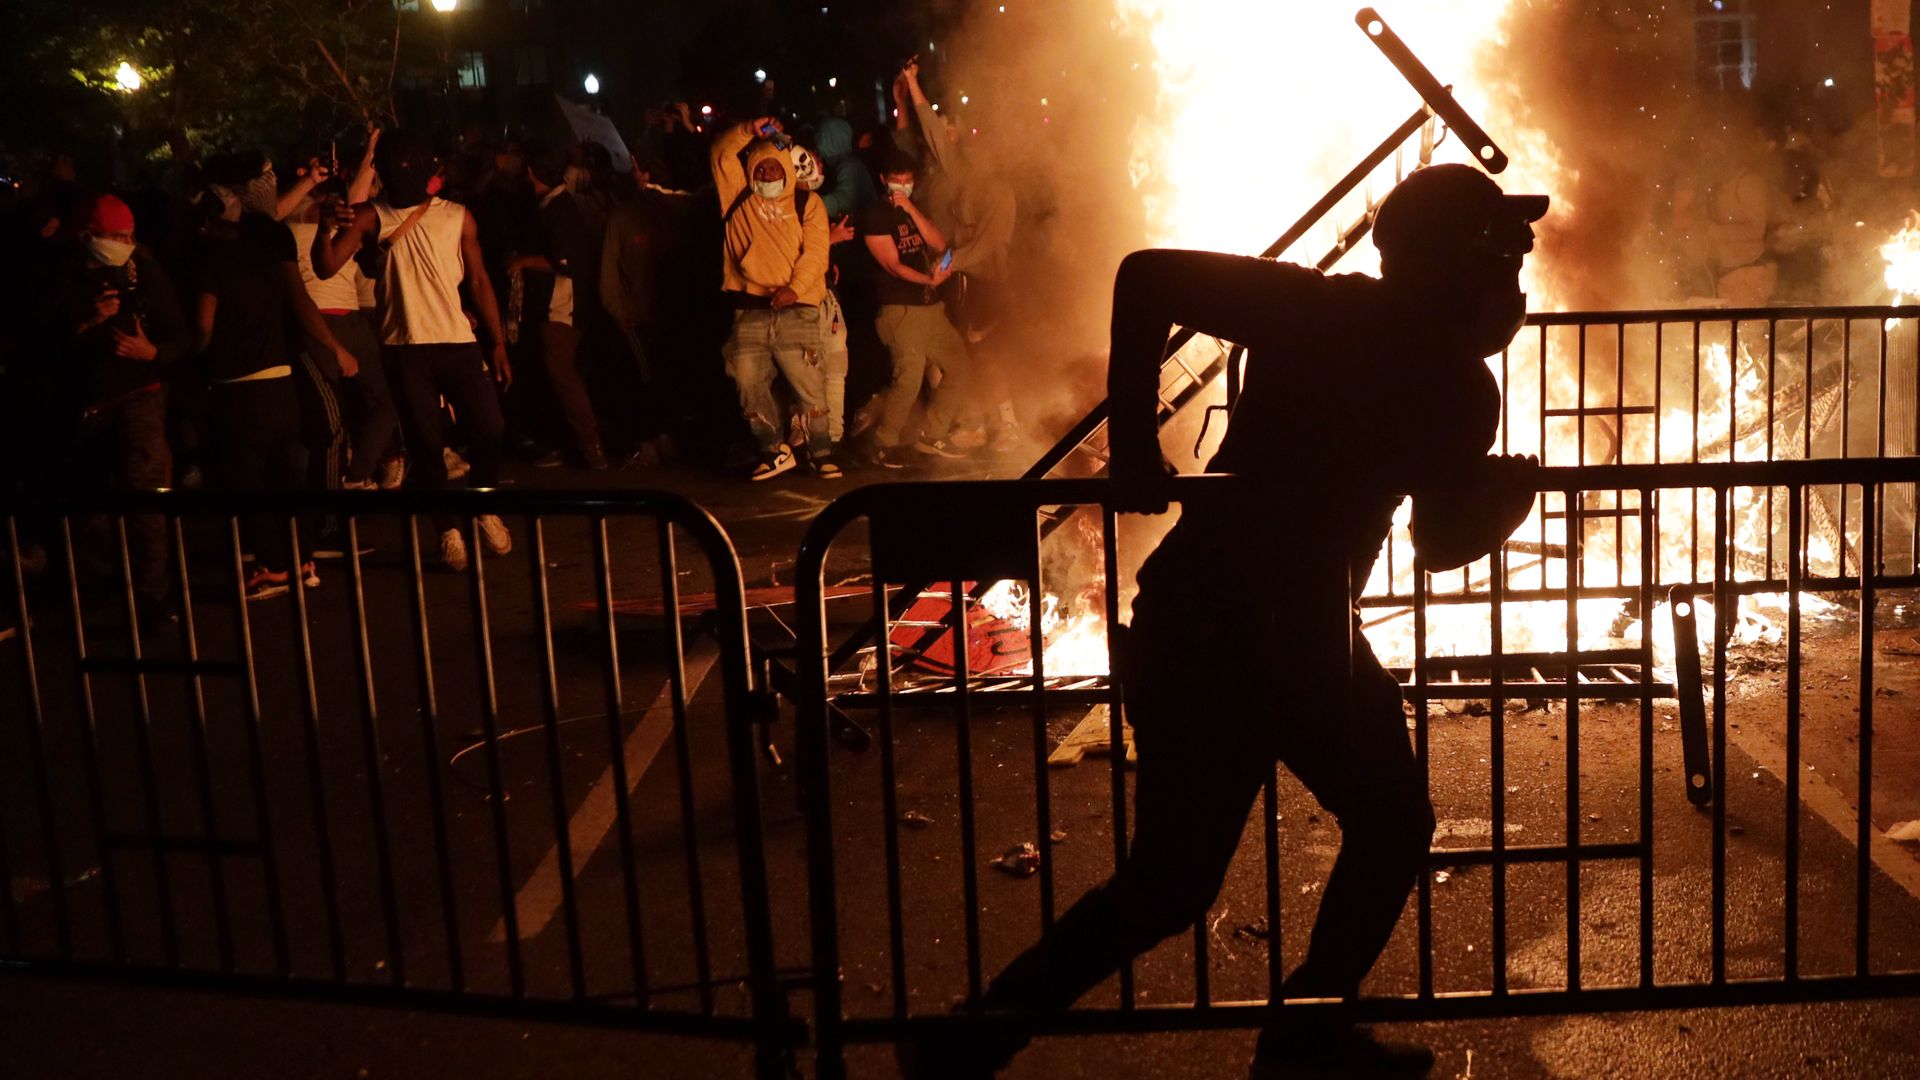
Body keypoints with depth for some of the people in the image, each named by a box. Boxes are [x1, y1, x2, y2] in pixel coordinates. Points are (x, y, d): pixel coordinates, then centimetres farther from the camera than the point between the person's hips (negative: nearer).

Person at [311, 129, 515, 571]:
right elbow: (326, 267, -8)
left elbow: (478, 281, 10)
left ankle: (484, 509, 23)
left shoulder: (457, 216, 8)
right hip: (406, 348, -1)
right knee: (425, 444, 1)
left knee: (489, 430, -3)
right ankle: (448, 530, 15)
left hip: (459, 341, 1)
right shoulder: (371, 217, 2)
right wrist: (328, 227, -28)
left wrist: (498, 343, 5)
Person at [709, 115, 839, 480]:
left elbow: (815, 251, 0)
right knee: (749, 385, 1)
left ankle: (821, 451, 5)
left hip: (795, 310, -3)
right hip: (748, 311, 3)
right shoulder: (739, 199, 17)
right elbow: (721, 155, 9)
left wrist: (795, 287, -14)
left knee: (808, 384, -7)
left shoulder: (807, 203, 10)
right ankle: (775, 451, 13)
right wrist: (749, 131, -5)